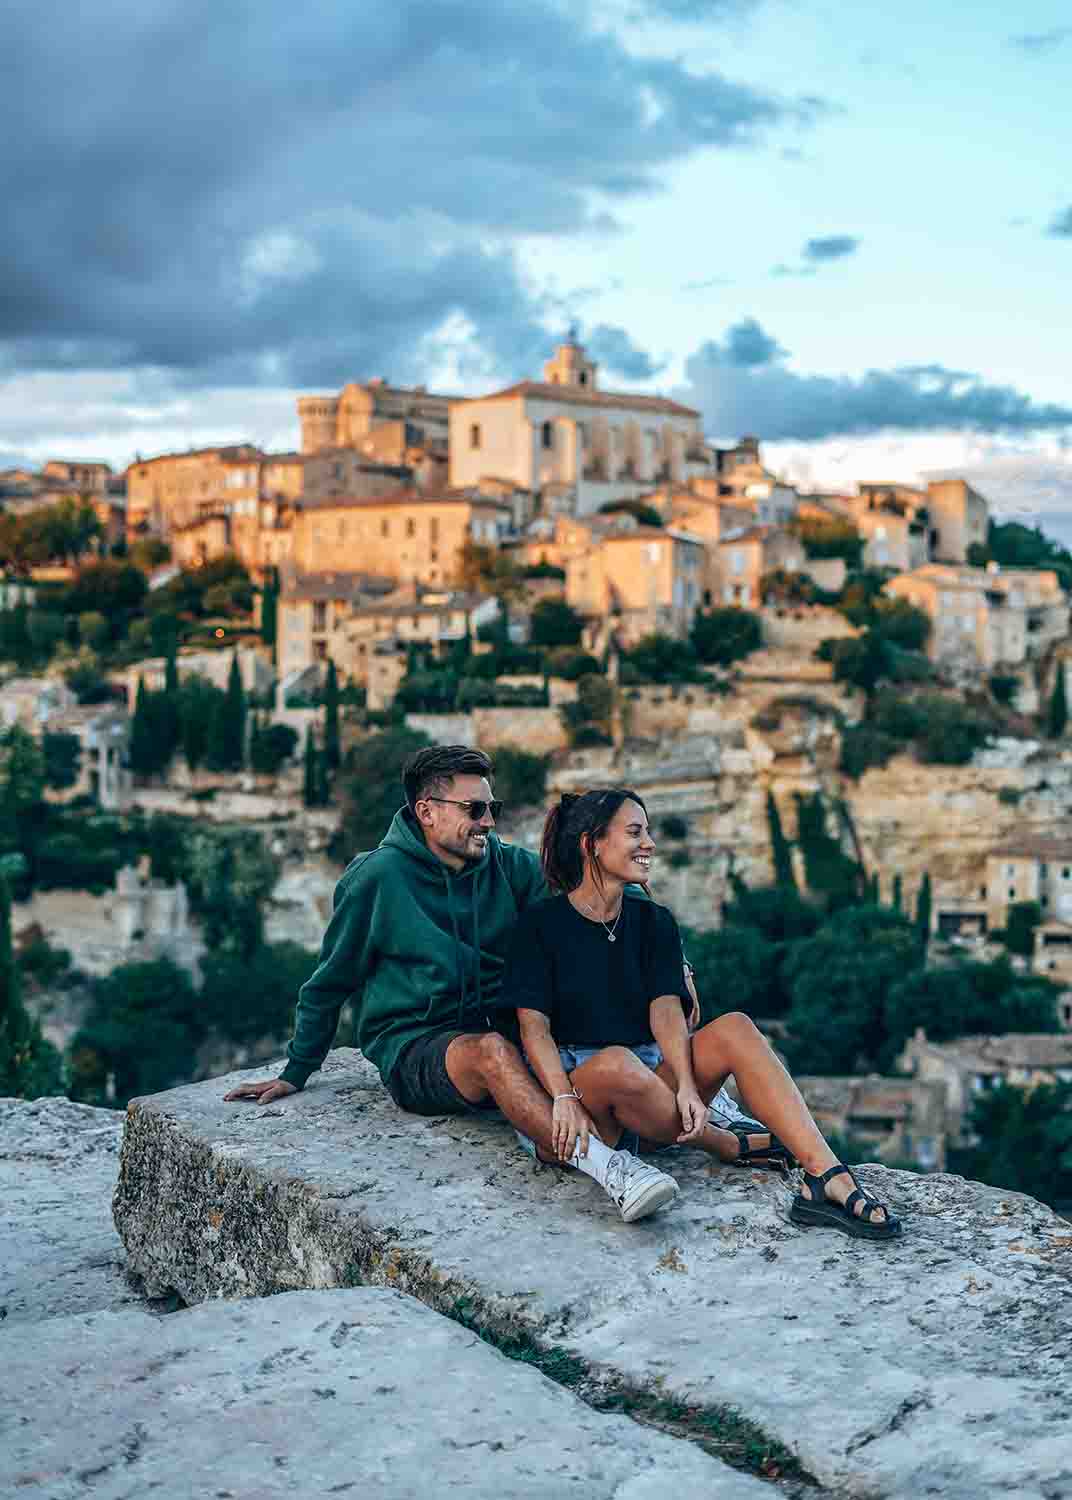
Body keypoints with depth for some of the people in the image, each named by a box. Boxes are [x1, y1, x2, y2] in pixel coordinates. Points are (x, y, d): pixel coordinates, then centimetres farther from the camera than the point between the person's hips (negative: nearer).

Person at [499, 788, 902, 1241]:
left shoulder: (653, 922, 12)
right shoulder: (540, 924, -1)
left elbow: (666, 1010, -3)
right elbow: (533, 1026, -10)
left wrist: (686, 1085, -22)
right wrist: (565, 1098, -27)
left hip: (653, 1075, 4)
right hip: (576, 1073, -4)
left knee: (734, 1028, -24)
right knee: (617, 1063, -40)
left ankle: (828, 1178, -37)